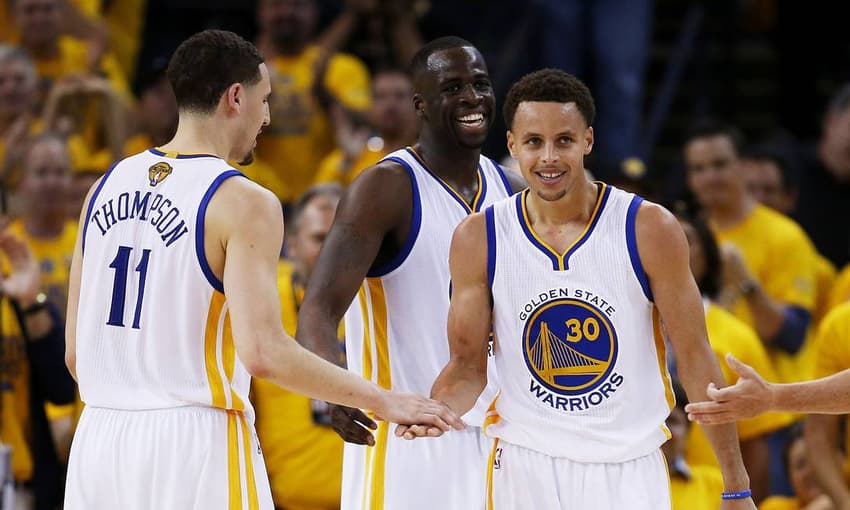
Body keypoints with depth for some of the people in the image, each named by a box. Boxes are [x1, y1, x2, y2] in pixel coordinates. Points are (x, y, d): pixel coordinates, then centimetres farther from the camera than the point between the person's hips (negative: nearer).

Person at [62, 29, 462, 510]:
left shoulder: (108, 185, 10)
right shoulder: (245, 203, -9)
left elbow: (76, 352, 13)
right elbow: (263, 352, -19)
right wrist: (385, 401, -11)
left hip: (101, 438, 6)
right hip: (197, 445, -6)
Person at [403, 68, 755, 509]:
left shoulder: (649, 229, -6)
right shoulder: (478, 239, -1)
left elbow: (695, 359, -2)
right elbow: (468, 366, 5)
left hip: (628, 471, -1)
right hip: (524, 468, 2)